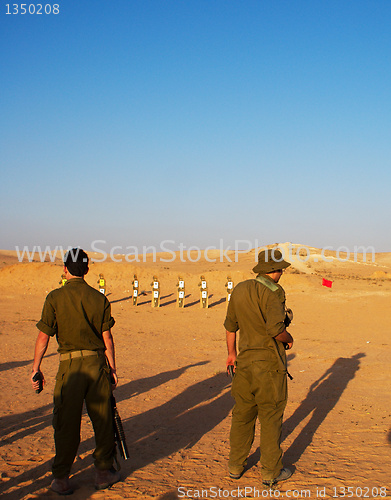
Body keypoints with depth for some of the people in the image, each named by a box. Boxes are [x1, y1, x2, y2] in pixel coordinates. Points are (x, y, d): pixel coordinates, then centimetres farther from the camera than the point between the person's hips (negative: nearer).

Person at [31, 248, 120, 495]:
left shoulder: (55, 298, -5)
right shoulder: (99, 298, 1)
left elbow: (43, 337, -5)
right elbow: (107, 338, 3)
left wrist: (36, 368, 4)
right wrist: (113, 369, 11)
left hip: (70, 366, -2)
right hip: (97, 363, 2)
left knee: (66, 423, 7)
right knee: (103, 420, 12)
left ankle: (61, 479, 14)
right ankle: (104, 471, 22)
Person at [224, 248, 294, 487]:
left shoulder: (240, 289, 6)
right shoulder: (273, 292, -16)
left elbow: (230, 324, 14)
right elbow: (275, 327, -28)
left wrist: (232, 353, 25)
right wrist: (288, 339, -6)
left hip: (245, 361, 6)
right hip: (269, 363, -6)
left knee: (242, 414, 16)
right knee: (271, 418, 6)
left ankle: (236, 465, 28)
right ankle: (271, 472, 17)